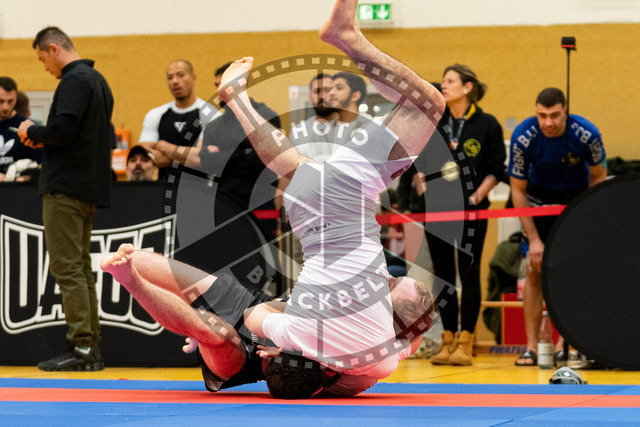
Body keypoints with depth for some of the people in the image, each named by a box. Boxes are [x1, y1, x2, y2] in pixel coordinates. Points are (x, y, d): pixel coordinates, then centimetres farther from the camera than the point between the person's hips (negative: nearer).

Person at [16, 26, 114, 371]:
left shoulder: (74, 81, -13)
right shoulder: (98, 81, 18)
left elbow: (63, 128, -25)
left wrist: (33, 132, -5)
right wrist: (43, 138, 15)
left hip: (66, 187, -10)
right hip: (91, 187, 10)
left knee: (67, 268, -8)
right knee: (81, 267, 12)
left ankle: (81, 347, -10)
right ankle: (91, 348, 12)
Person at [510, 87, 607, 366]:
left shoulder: (587, 134, -26)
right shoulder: (523, 137, -26)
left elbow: (598, 177, -8)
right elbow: (518, 189, -16)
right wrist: (534, 239, -20)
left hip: (578, 198, 0)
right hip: (540, 199, 0)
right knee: (535, 270, -7)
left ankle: (564, 340, 1)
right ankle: (531, 346, -6)